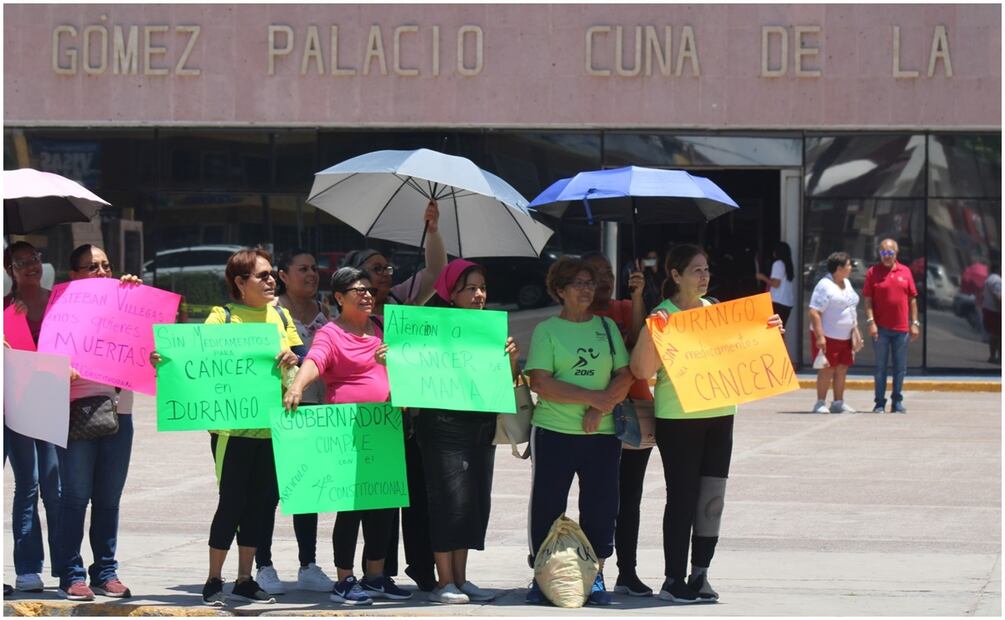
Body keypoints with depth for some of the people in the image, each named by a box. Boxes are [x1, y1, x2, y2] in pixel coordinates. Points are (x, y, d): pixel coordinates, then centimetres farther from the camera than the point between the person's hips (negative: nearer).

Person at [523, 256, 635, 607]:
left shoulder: (606, 327, 11)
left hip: (602, 433, 3)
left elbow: (625, 376, 5)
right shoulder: (546, 330, 1)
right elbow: (541, 383, -10)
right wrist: (592, 397, -15)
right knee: (547, 505, 1)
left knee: (601, 505, 3)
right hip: (554, 432, -3)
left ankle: (595, 577, 12)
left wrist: (600, 409, -11)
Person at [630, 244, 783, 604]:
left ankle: (700, 576, 14)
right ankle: (674, 580, 1)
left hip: (719, 416, 6)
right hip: (678, 420, -6)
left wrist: (767, 331, 8)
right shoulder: (663, 315, -7)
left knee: (712, 498, 5)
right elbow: (642, 371, -14)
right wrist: (649, 332, -28)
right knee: (682, 498, -4)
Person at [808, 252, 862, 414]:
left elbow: (852, 309, 25)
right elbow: (814, 312, -20)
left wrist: (855, 329, 17)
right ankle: (820, 403, 0)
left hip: (845, 337, 8)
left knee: (842, 369, 8)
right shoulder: (825, 286, -15)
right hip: (828, 337, -8)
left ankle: (838, 403, 15)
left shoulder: (846, 283, 14)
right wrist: (819, 336, -25)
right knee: (827, 369, -6)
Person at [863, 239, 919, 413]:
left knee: (900, 367, 6)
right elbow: (868, 300, -1)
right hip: (880, 328, -2)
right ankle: (880, 402, 7)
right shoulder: (873, 272, 2)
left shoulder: (905, 272, 9)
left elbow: (912, 299, 11)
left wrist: (914, 323, 5)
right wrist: (871, 322, -11)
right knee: (880, 366, 2)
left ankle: (897, 401, 15)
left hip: (901, 328, 2)